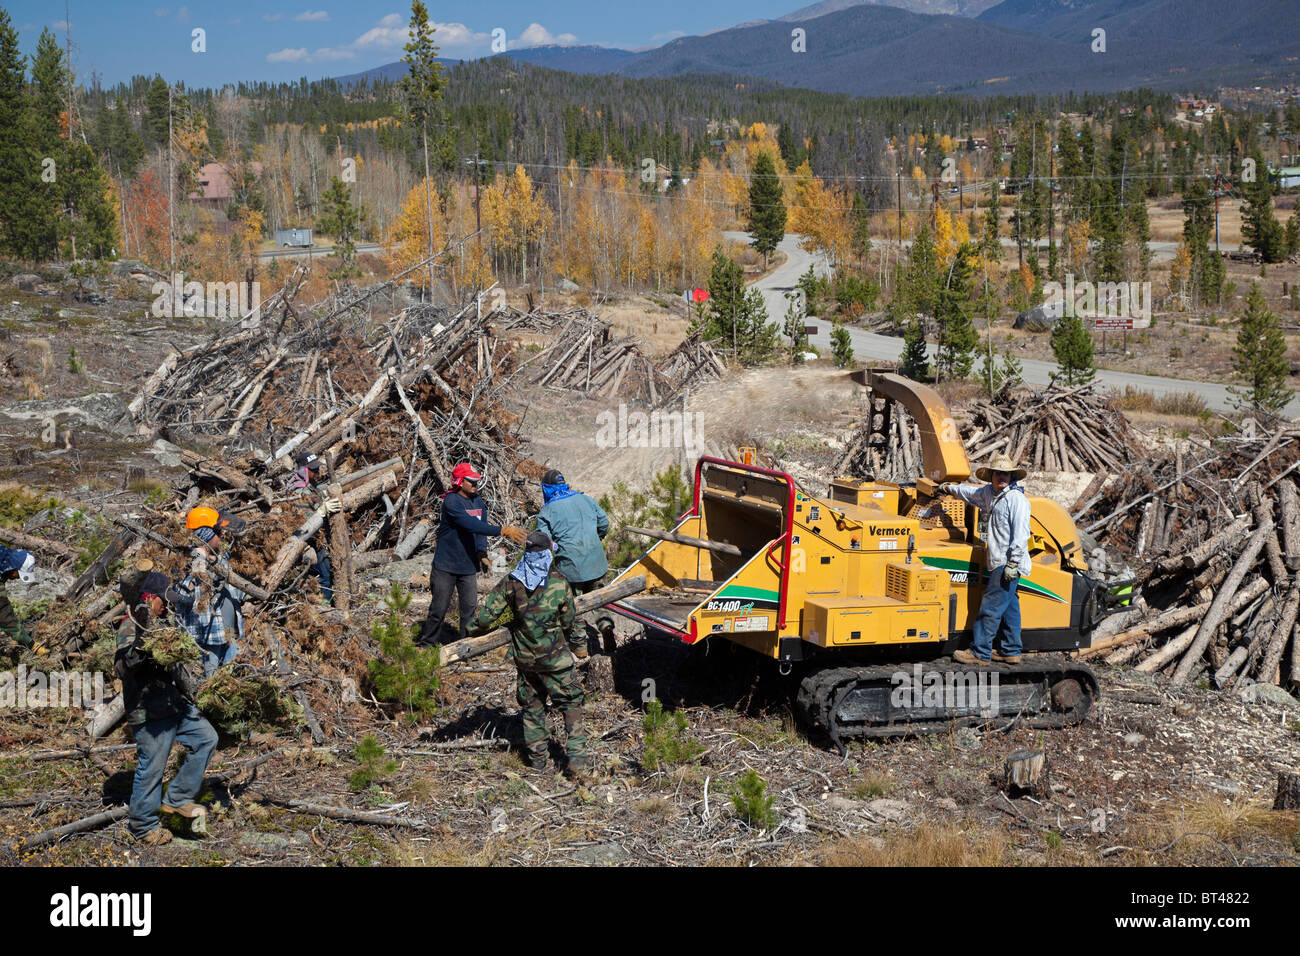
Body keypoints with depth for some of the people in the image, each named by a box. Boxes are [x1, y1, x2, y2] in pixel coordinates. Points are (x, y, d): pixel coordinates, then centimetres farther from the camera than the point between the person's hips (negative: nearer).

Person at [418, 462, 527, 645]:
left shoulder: (478, 502, 7)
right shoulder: (451, 502, -18)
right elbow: (472, 525, -29)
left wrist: (482, 553, -9)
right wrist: (503, 531, -36)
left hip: (468, 566, 6)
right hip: (446, 566, -6)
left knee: (470, 606, 4)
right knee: (439, 609, -1)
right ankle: (427, 644, 13)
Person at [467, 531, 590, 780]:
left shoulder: (511, 582, -5)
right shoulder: (559, 582, -11)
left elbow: (488, 612, -4)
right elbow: (571, 621, -2)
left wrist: (474, 629, 16)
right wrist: (580, 646, 13)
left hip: (524, 657, 3)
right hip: (554, 657, -3)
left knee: (532, 706, 17)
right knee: (571, 704, 5)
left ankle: (537, 757, 23)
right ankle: (577, 759, -3)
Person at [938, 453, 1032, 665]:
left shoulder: (1017, 499, -14)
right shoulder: (989, 493, 13)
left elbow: (1021, 534, -20)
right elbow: (971, 493, 36)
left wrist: (1013, 563, -23)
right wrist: (949, 488, 49)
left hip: (1007, 565, -9)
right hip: (998, 563, 9)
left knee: (990, 608, -7)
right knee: (1008, 607, 14)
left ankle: (980, 653, -2)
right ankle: (1011, 652, 20)